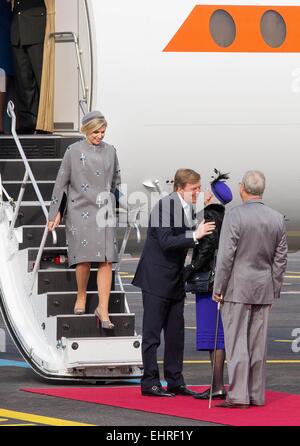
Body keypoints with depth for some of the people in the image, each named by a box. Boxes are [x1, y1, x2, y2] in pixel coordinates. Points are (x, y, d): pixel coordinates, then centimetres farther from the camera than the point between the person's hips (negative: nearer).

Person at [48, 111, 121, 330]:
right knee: (84, 258, -5)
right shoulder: (74, 151, -1)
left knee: (107, 261, -6)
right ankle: (81, 297, 20)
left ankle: (103, 309, -5)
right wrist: (55, 213, 1)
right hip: (81, 211, -2)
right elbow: (61, 182, 2)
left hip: (105, 212, 3)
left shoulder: (110, 151, 8)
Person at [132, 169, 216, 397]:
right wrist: (195, 235, -28)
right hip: (157, 279, -8)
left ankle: (175, 381, 17)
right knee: (152, 333, -3)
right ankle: (150, 383, 1)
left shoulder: (187, 207, 9)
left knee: (176, 333, 10)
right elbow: (166, 242, -23)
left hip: (175, 281, 8)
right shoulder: (165, 206, -16)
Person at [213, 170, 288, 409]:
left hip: (237, 289, -5)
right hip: (264, 290, 5)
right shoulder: (277, 219, 4)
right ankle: (257, 395, 13)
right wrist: (275, 290, 16)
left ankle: (239, 396, -7)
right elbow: (281, 259, 8)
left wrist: (218, 288, -6)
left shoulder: (234, 215, -12)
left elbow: (226, 255, -14)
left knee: (237, 343, -3)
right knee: (258, 344, 9)